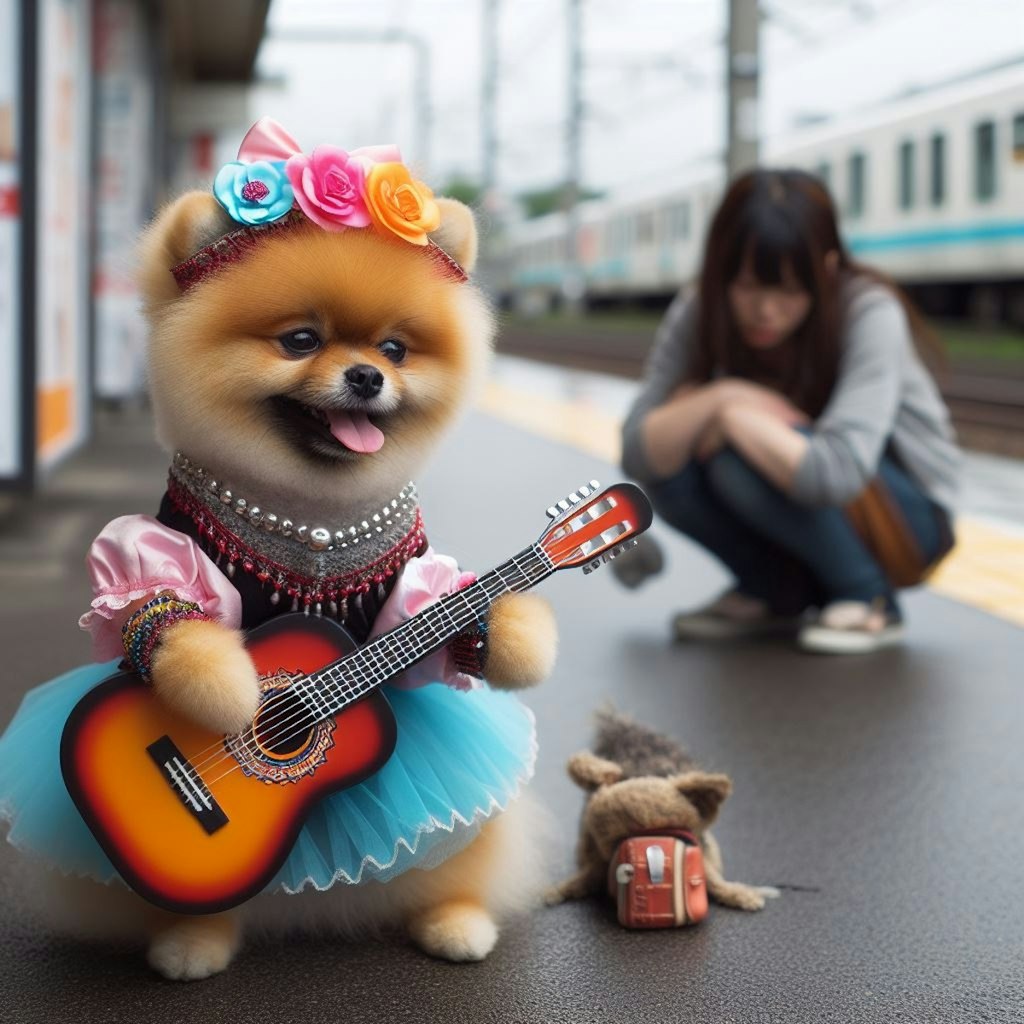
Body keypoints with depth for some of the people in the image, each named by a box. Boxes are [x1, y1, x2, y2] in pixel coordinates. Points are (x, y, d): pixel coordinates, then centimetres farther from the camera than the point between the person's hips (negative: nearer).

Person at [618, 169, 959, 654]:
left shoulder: (871, 316, -27)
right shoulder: (696, 317, -14)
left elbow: (836, 472, -40)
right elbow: (637, 455, -19)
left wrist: (732, 416, -29)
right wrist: (713, 400, -34)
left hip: (908, 518, -5)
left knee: (739, 463, -30)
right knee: (672, 465, -21)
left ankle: (869, 600, -8)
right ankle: (773, 594, 3)